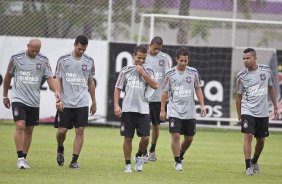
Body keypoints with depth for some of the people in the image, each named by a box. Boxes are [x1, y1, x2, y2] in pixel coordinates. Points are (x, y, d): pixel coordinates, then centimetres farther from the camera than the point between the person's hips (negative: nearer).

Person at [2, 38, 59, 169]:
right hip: (18, 99, -3)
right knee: (20, 125, -17)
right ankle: (20, 158, -17)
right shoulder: (16, 58, -1)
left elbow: (50, 78, -2)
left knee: (29, 130, 8)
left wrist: (56, 91, -21)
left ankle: (24, 158, 19)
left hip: (34, 101, 3)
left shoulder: (43, 60, 3)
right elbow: (8, 76, 11)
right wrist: (5, 96, 14)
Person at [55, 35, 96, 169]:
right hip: (65, 103, -2)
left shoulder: (89, 62, 7)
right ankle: (60, 149, 28)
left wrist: (94, 102, 16)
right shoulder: (63, 60, -1)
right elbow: (58, 80, 0)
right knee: (62, 130, -3)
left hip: (82, 103, 2)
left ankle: (74, 160, 1)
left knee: (80, 130, -4)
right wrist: (58, 99, -11)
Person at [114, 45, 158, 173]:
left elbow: (155, 86, -7)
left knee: (145, 138, -5)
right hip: (128, 109, -1)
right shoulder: (126, 71, 6)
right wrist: (116, 105, -4)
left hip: (143, 110, 1)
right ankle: (128, 164, 11)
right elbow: (118, 88, 7)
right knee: (128, 138, 1)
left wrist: (143, 73, -12)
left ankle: (138, 157, 22)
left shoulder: (148, 72, 8)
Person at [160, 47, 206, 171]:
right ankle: (178, 162, -1)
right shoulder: (170, 74, -3)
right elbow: (165, 92, 4)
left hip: (189, 112, 3)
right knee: (175, 135, -12)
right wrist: (162, 110, 3)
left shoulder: (193, 72, 1)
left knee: (189, 138, 8)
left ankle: (180, 156, 34)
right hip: (174, 111, -2)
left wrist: (202, 105, 2)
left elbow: (198, 89, 11)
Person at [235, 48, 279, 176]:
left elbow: (271, 88, 12)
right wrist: (239, 116, 4)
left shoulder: (266, 70, -1)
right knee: (248, 136, -18)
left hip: (263, 112, 2)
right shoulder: (241, 76, -5)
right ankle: (248, 166, -17)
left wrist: (275, 107, 12)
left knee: (261, 140, 12)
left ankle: (254, 162, 36)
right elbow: (238, 96, 4)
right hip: (247, 111, -2)